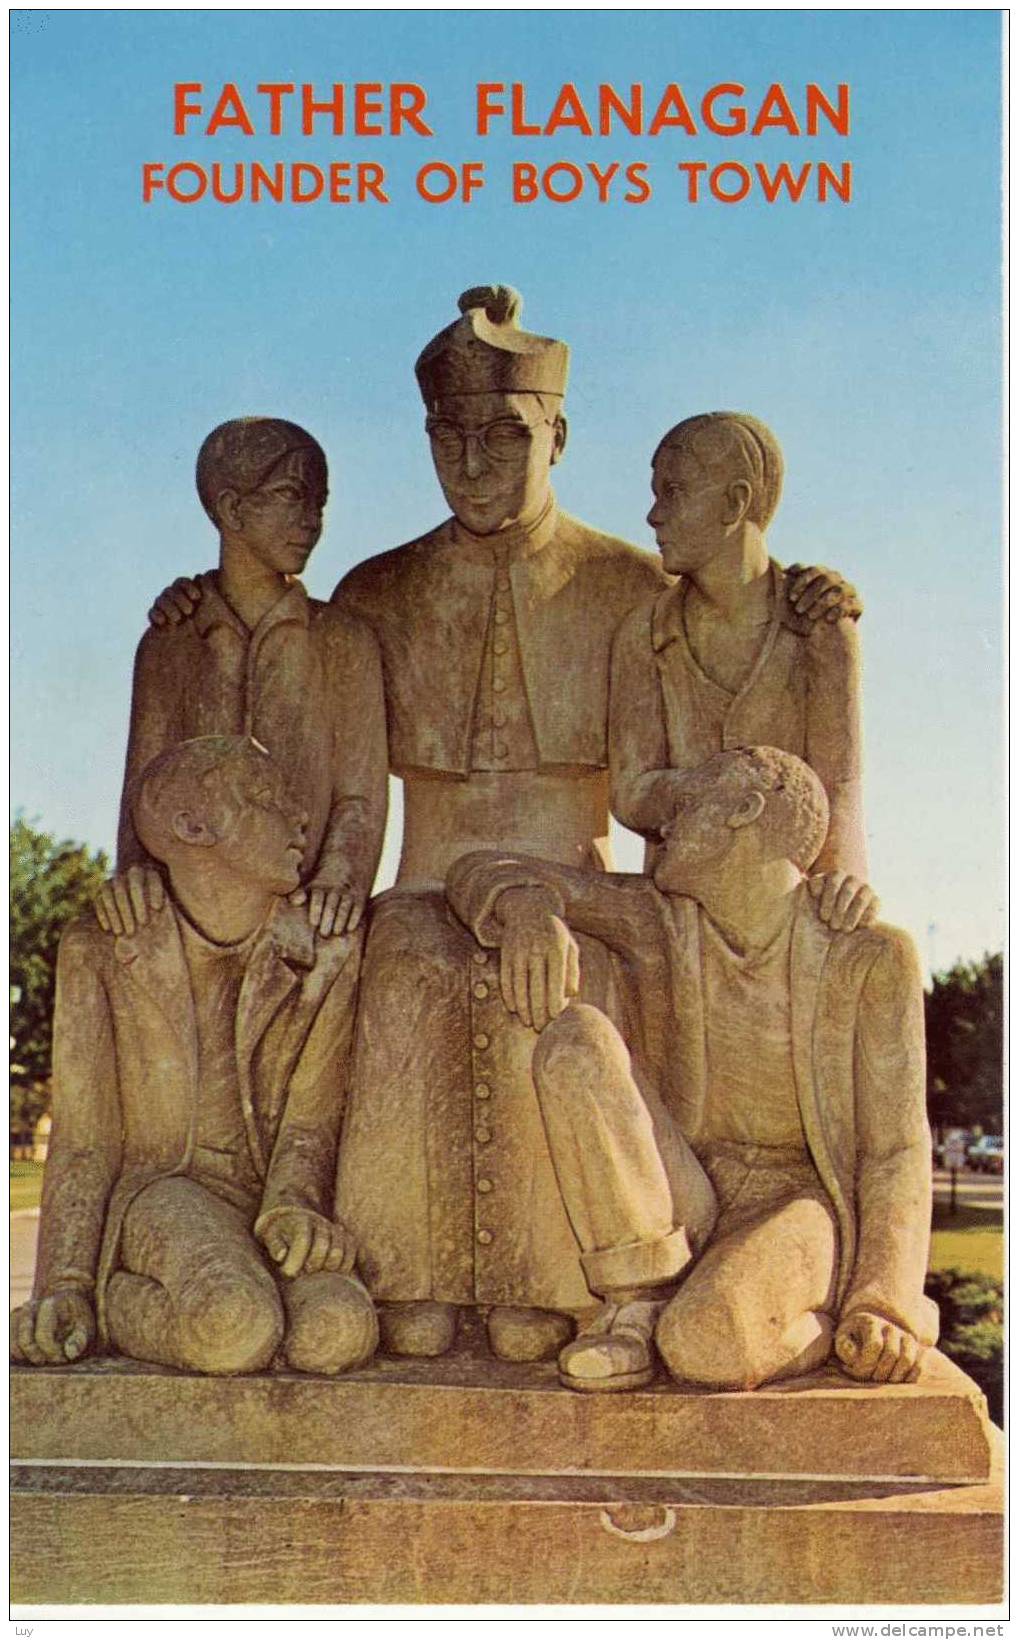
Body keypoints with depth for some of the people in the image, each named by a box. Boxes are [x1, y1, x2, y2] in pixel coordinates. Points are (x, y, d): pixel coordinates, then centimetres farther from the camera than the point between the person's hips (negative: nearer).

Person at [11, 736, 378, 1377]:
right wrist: (64, 1287, -11)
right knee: (237, 1328, -36)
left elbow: (312, 1117, -1)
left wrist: (293, 1206, -22)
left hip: (270, 1198, 4)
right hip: (158, 1191, -3)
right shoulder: (103, 951, -3)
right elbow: (84, 1138, -1)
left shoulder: (328, 953, 0)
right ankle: (112, 1305, -7)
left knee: (337, 1333, -30)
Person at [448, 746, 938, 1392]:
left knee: (711, 1347, -36)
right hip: (674, 1207, 4)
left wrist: (883, 1307, -19)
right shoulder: (656, 919, 3)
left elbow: (897, 1150, -6)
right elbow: (484, 873, 3)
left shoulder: (868, 959, -5)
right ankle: (639, 1301, -16)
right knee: (574, 1037, -21)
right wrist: (526, 904, -22)